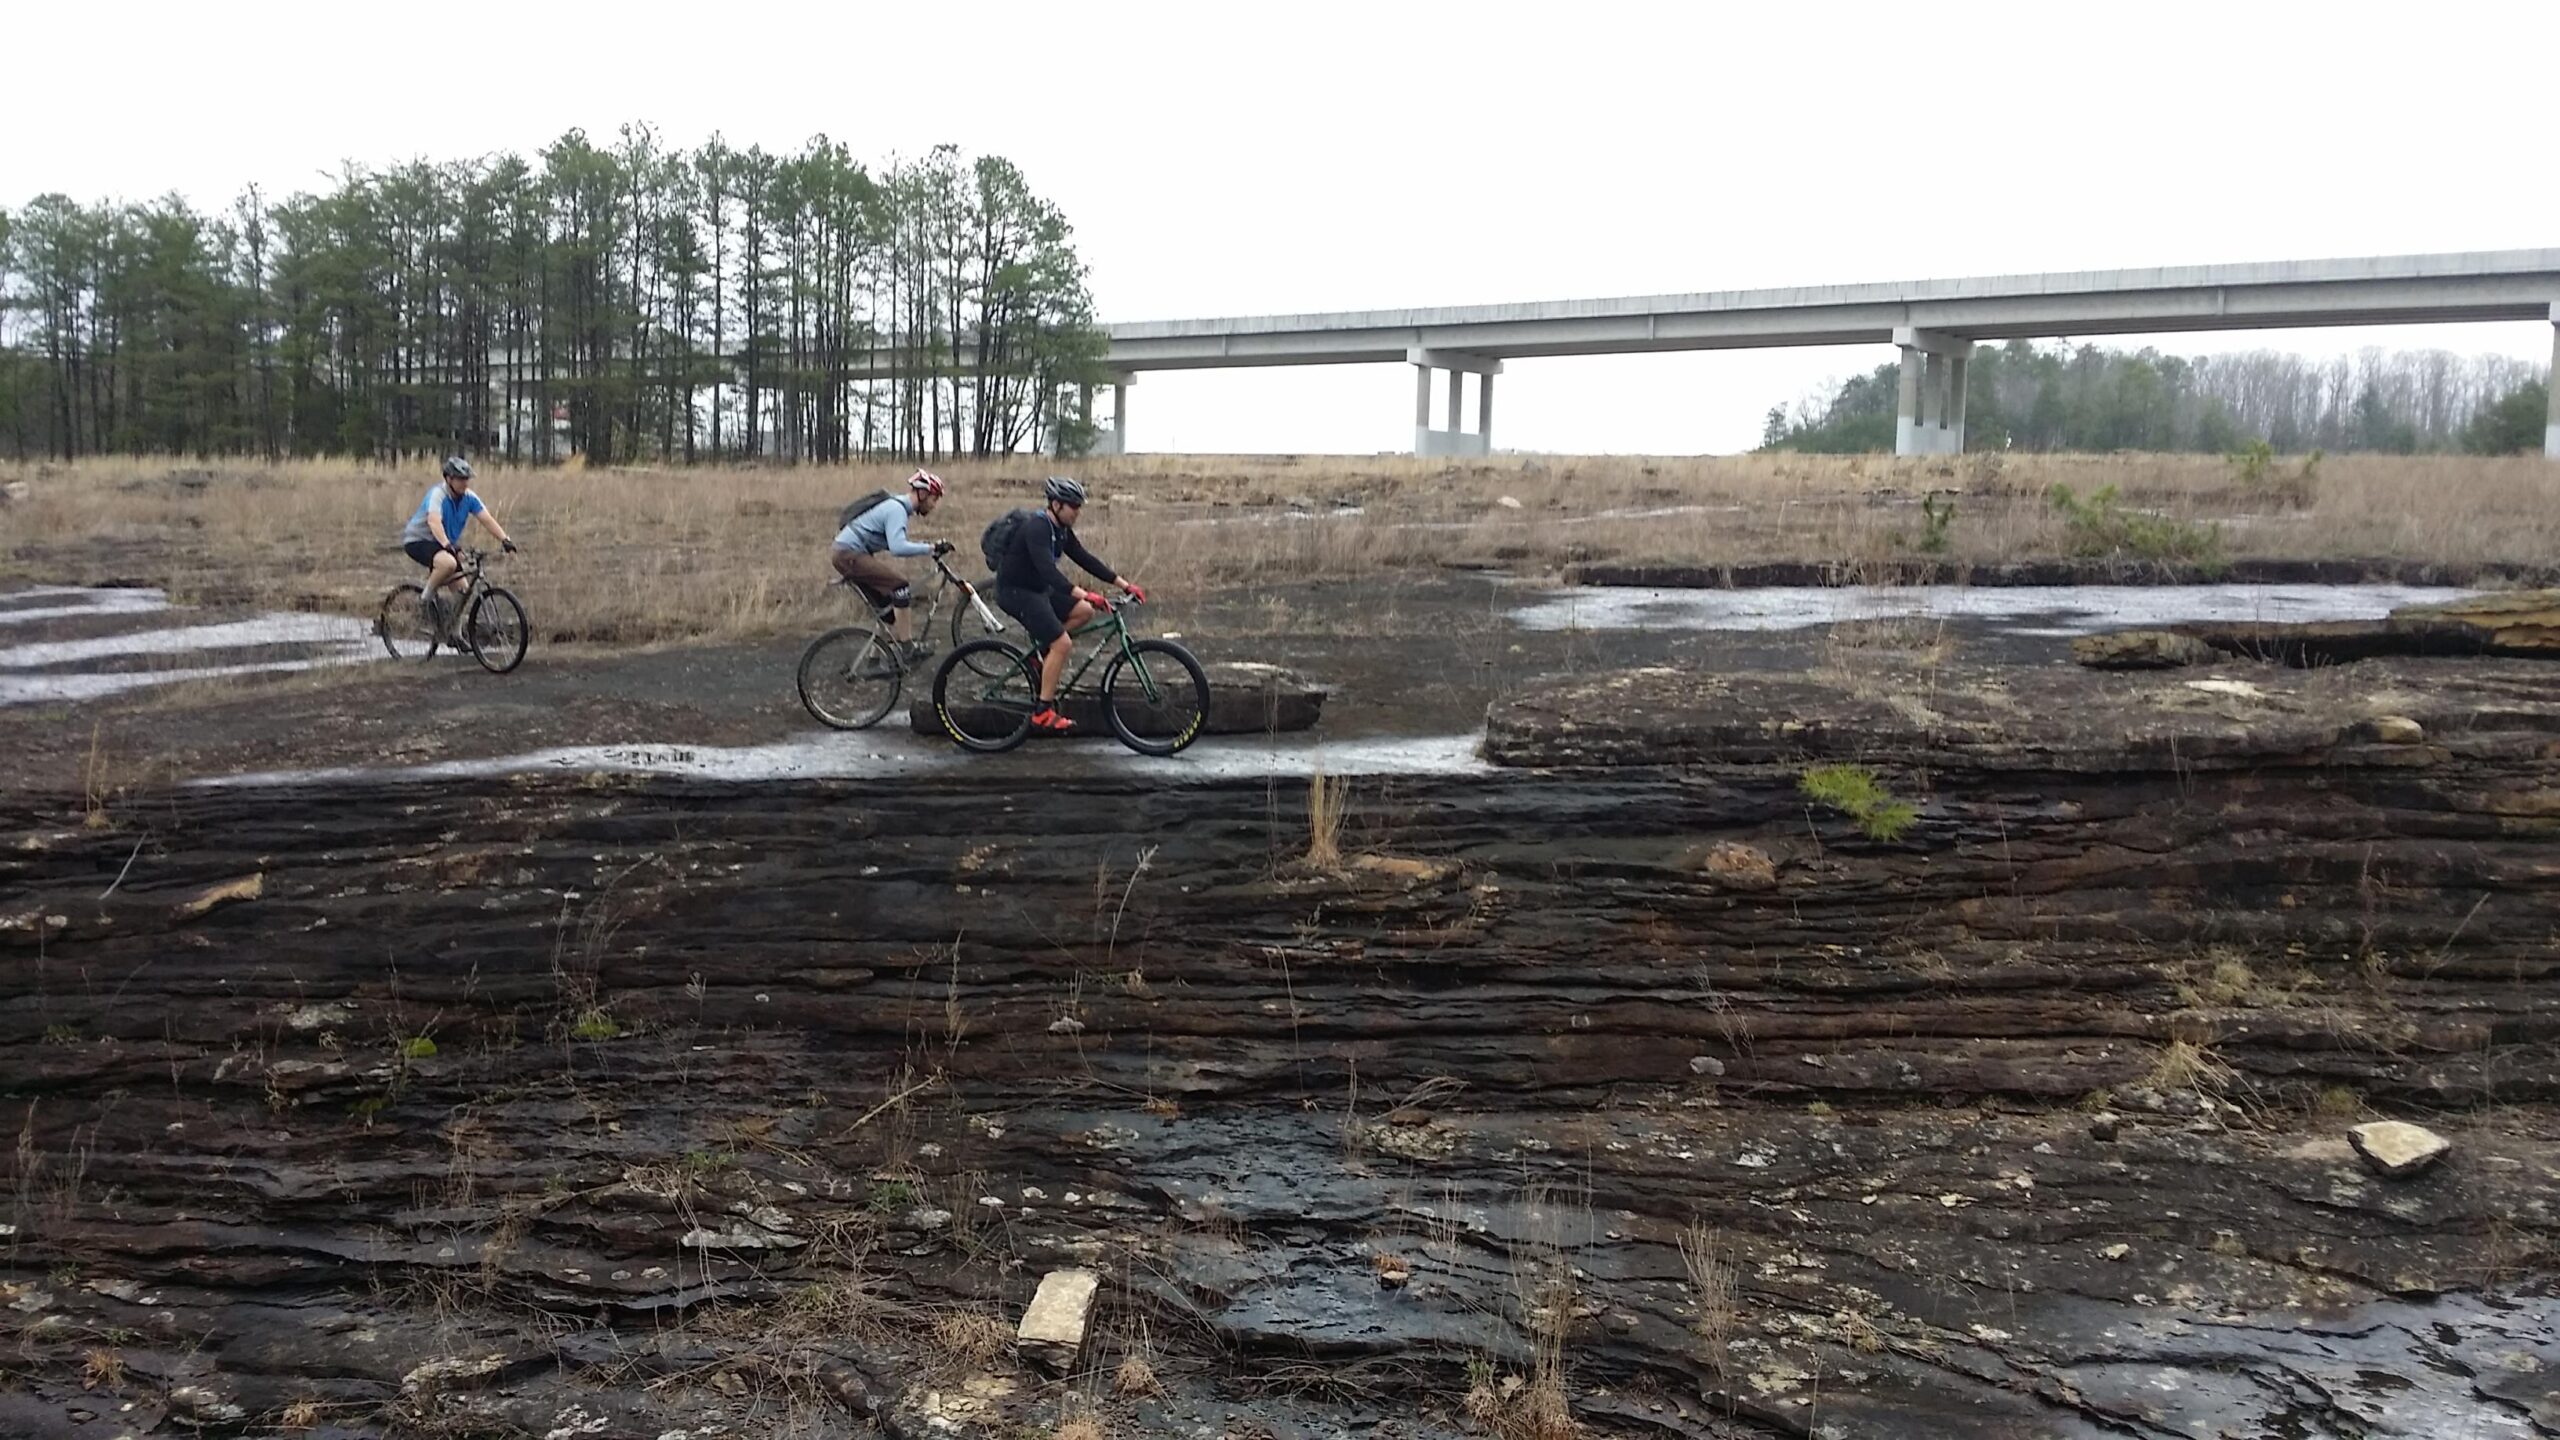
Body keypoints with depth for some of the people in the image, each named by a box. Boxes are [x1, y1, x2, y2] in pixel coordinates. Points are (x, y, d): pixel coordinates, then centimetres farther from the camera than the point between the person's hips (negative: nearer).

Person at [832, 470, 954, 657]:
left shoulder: (896, 505, 14)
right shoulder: (896, 510, -17)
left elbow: (896, 544, 22)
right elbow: (898, 547, -31)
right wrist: (932, 548, -30)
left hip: (847, 556, 10)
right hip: (850, 555, -10)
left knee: (887, 606, 13)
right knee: (901, 587, -15)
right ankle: (906, 646, -11)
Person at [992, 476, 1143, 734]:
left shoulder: (1061, 529, 5)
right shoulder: (1037, 527, -23)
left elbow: (1085, 559, 8)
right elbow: (1047, 569, -36)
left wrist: (1124, 584, 1)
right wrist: (1083, 594, -46)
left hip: (1037, 589, 9)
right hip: (1015, 592, -9)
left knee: (1084, 611, 1)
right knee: (1062, 644, -17)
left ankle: (1042, 650, 11)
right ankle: (1043, 713, -11)